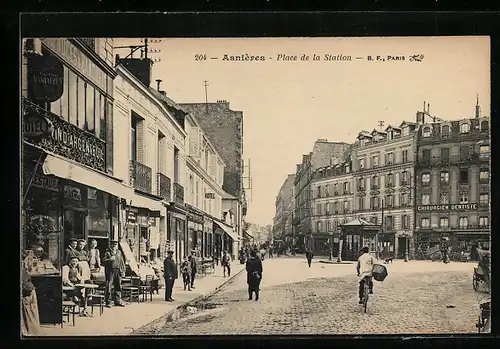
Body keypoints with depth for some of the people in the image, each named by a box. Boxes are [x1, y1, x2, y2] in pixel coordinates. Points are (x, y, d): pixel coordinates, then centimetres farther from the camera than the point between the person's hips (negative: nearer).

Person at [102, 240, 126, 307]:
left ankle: (118, 301, 15)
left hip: (118, 271, 5)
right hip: (110, 271, -5)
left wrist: (123, 271, 12)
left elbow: (122, 262, 18)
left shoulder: (119, 252, 16)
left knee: (118, 287, 7)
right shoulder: (107, 252, 1)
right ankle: (108, 302, -1)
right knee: (109, 287, -6)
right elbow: (103, 261, -7)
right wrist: (109, 259, -22)